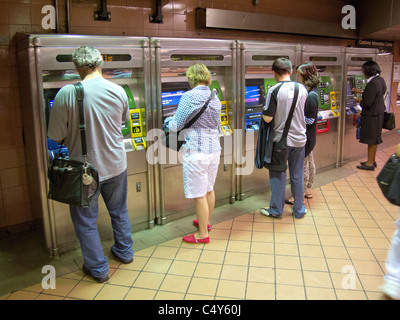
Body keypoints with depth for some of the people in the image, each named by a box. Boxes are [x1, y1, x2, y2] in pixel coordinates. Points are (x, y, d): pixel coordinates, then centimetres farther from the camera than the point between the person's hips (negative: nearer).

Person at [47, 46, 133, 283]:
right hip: (116, 165, 4)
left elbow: (56, 136, -13)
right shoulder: (118, 91, -8)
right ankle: (125, 252, 43)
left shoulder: (67, 94, -20)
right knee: (119, 211, 25)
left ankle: (98, 268, 27)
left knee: (86, 220, 15)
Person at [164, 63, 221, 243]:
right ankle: (206, 222, 40)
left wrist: (169, 122, 11)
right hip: (214, 149, 8)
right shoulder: (215, 98, 9)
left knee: (199, 195, 3)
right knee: (209, 189, 22)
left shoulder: (189, 97, -14)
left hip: (196, 152, -8)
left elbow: (176, 126, -13)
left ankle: (203, 234, 15)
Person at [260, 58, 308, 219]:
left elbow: (267, 118, -17)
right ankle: (299, 210, 26)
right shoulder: (302, 89, -1)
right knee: (297, 175, 14)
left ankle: (276, 210, 20)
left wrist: (264, 111, 3)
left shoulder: (274, 90, -16)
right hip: (299, 139, 4)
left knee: (278, 175, 9)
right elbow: (305, 113, 11)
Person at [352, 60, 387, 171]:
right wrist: (360, 92, 24)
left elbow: (368, 103, -24)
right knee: (374, 138, 18)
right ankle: (372, 161, 30)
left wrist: (359, 101, -4)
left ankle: (370, 163, 11)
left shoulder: (372, 83, -24)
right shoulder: (380, 80, 6)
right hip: (378, 113, 9)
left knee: (371, 139, 1)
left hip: (372, 115, -9)